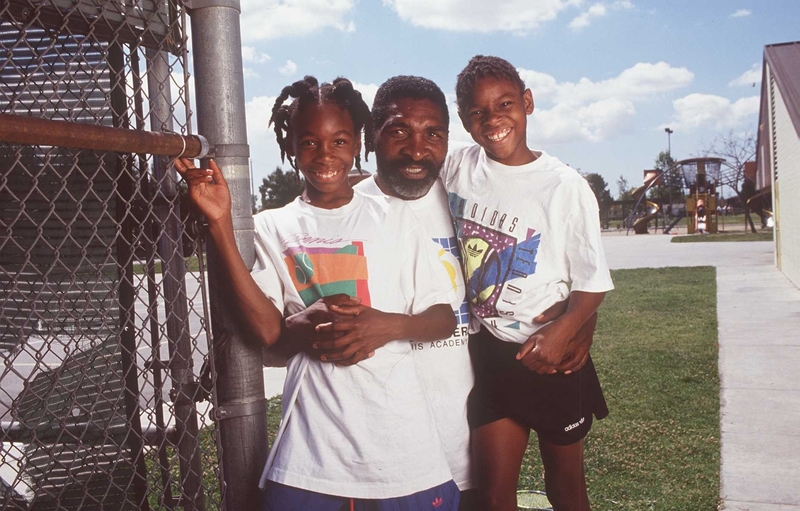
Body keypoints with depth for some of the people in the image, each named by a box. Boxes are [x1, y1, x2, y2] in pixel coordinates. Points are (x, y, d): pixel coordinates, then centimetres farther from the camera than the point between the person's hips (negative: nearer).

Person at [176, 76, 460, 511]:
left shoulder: (394, 219, 4)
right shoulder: (272, 228, 6)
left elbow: (443, 319, 5)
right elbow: (267, 328, -8)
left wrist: (389, 324, -16)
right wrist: (220, 224, -10)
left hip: (398, 431, 0)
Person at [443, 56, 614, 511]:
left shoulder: (565, 186, -13)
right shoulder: (457, 168, -3)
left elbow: (592, 282, -9)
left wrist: (562, 332, -25)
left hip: (551, 354, -2)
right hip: (489, 351, 3)